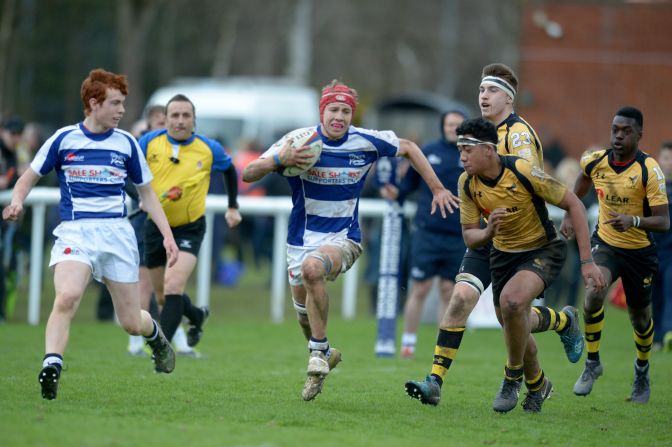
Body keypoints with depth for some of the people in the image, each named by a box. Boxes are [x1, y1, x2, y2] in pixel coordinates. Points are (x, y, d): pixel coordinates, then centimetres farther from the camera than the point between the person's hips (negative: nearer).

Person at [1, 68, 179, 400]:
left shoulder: (126, 143, 8)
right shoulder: (64, 139, 3)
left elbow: (146, 192, 17)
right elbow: (28, 178, 11)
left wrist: (167, 235, 8)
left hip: (117, 232, 2)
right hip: (75, 232, -2)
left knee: (132, 323, 4)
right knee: (67, 296, -32)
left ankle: (156, 336, 39)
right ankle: (51, 367, -32)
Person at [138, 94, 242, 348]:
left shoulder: (209, 149, -8)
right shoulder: (149, 142, -10)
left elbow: (230, 170, 13)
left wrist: (233, 207, 15)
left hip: (189, 229, -3)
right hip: (156, 226, 3)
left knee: (173, 286, -25)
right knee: (163, 298, 15)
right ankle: (197, 316, 47)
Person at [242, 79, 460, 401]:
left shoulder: (367, 142, -8)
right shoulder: (299, 141, -10)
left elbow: (409, 148, 12)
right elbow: (248, 174, -15)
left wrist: (437, 189, 9)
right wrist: (279, 160, -34)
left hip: (343, 238, -3)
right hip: (302, 238, 3)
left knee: (312, 268, -34)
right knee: (303, 310, 9)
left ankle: (318, 353, -23)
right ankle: (324, 354, 43)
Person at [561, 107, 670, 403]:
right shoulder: (595, 162, -9)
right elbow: (581, 183, 18)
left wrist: (634, 220, -40)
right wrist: (570, 216, 10)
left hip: (639, 251, -1)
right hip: (605, 243, 1)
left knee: (640, 318, 12)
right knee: (594, 293, -28)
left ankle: (642, 370, 43)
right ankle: (592, 363, -10)